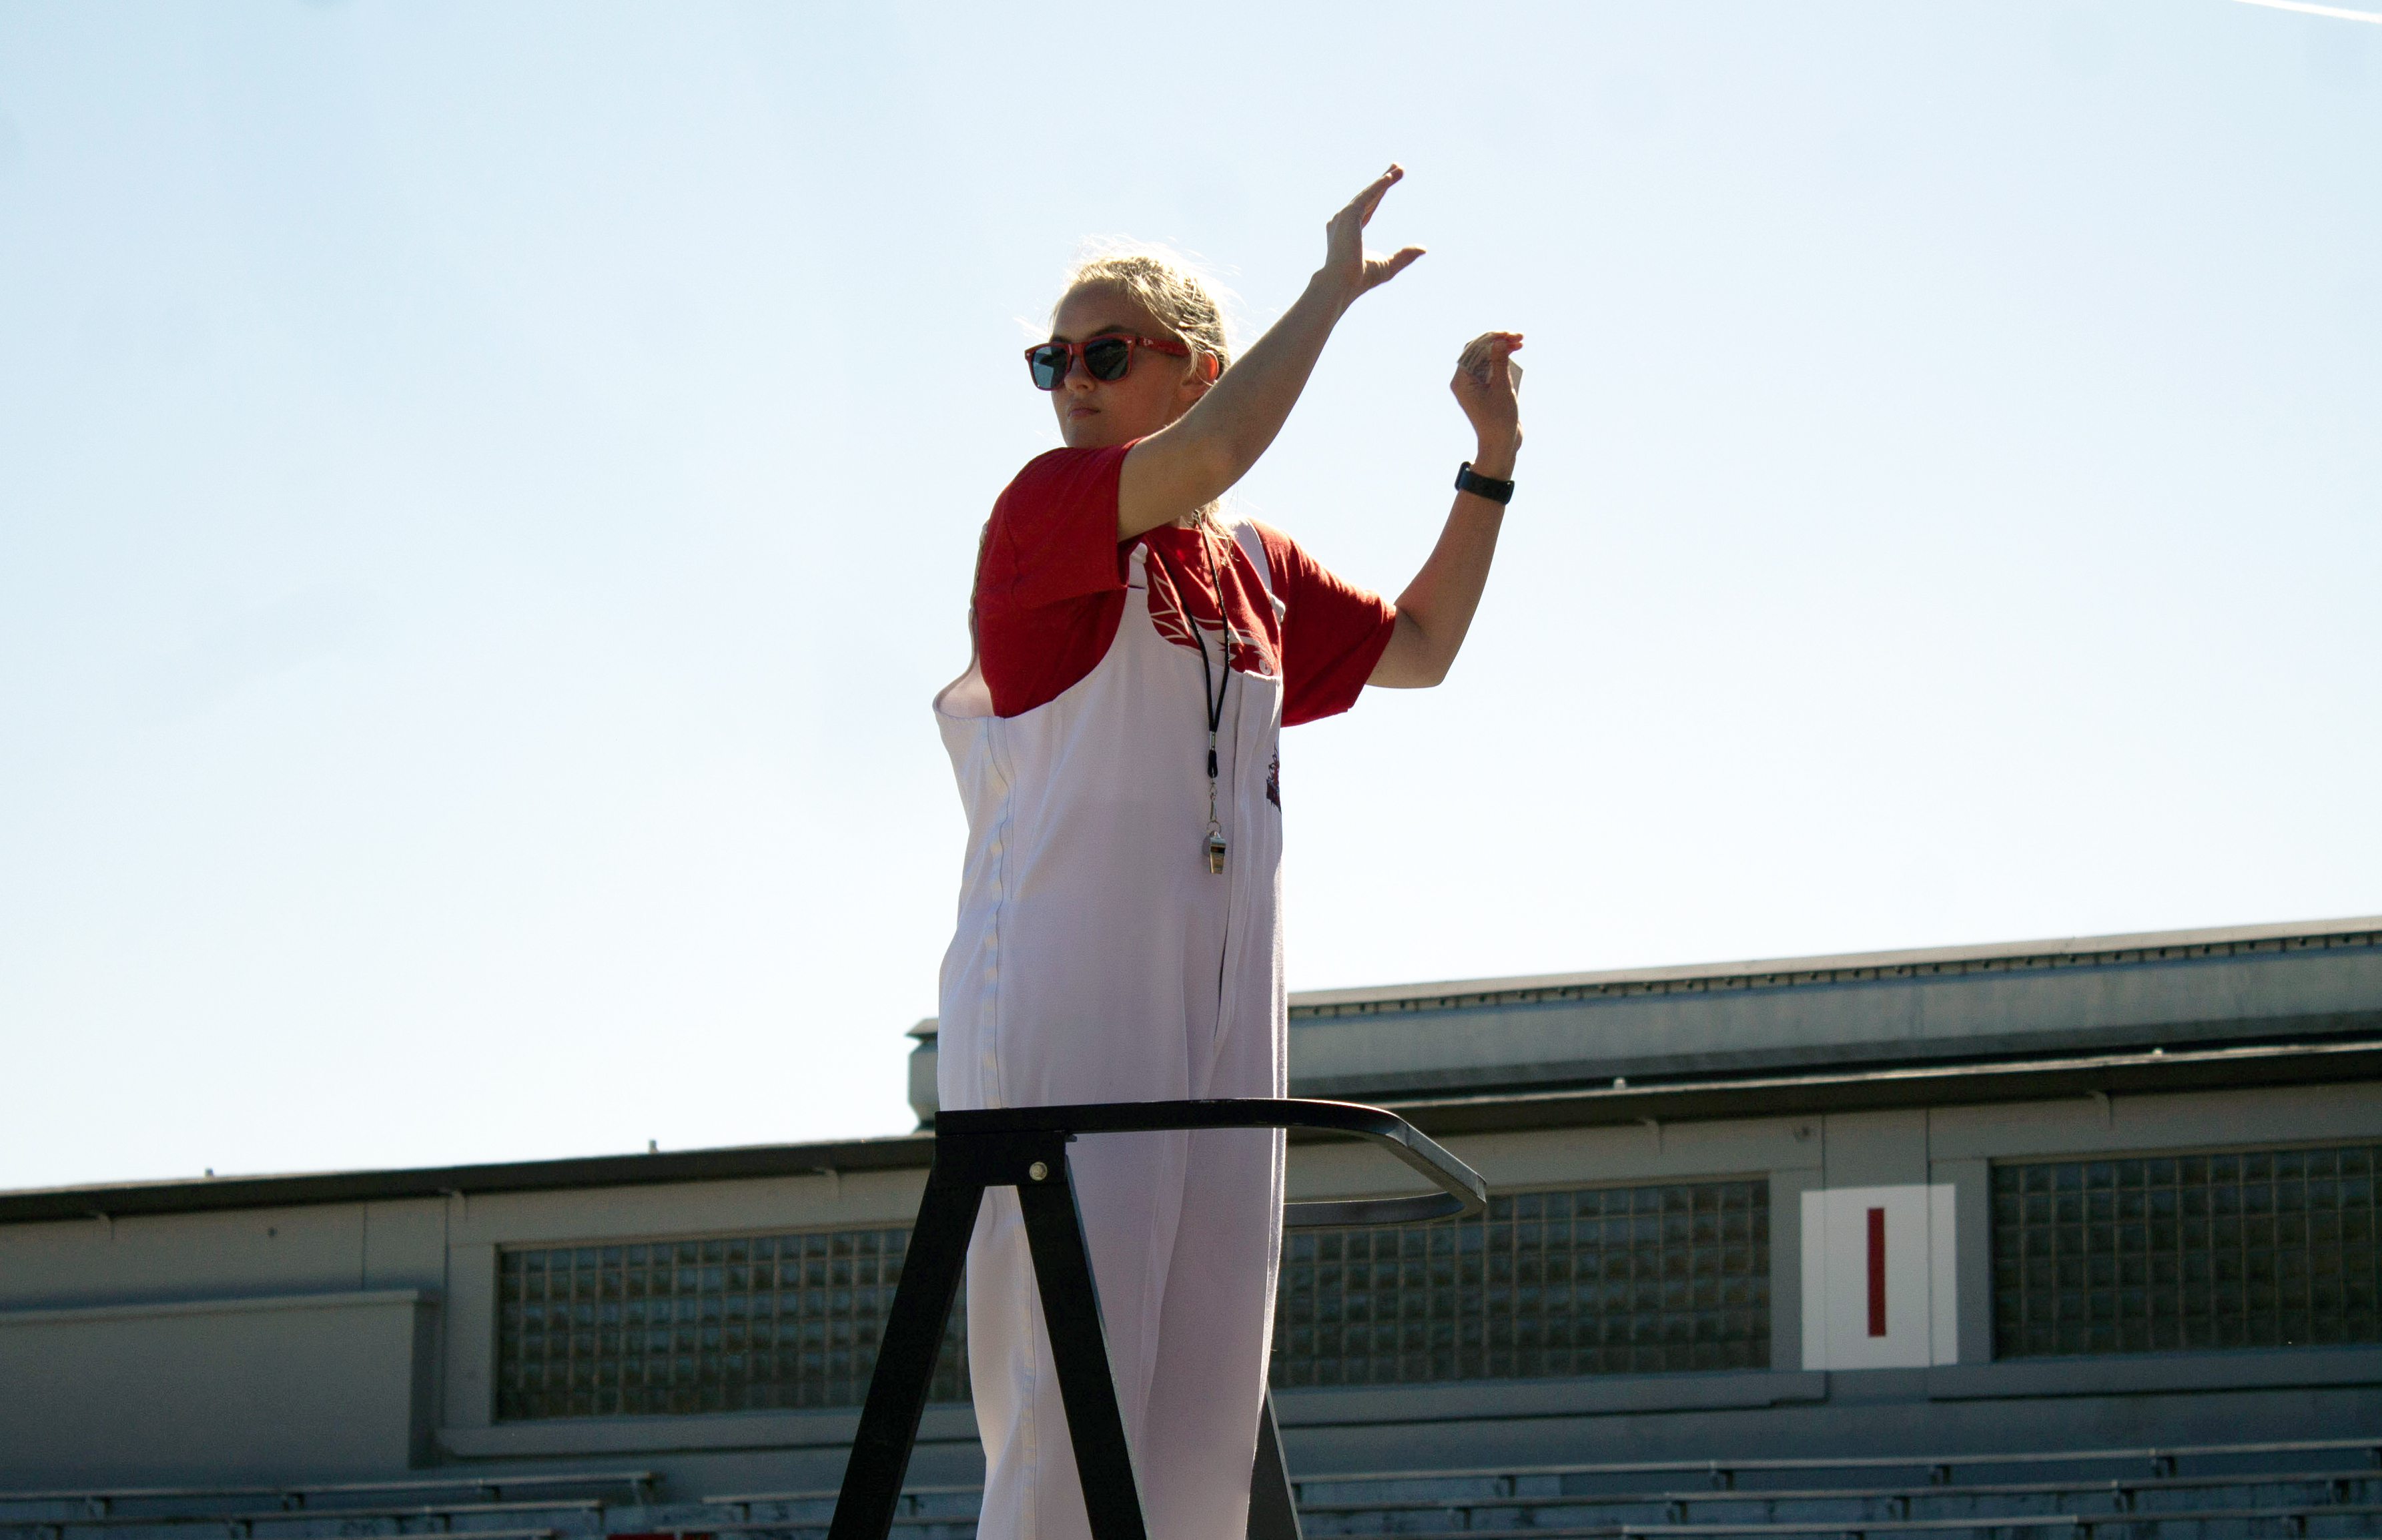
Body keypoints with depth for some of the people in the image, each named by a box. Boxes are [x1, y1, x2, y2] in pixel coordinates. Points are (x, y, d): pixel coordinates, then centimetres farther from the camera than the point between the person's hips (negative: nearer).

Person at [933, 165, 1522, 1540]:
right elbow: (1206, 456, -21)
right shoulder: (1046, 510, -3)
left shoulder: (1259, 570, 17)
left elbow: (1421, 649, 30)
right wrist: (1333, 291, -11)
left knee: (1207, 1406, 5)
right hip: (1061, 1009, -7)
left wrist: (1493, 463, 20)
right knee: (1071, 1390, -13)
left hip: (1221, 1026, 7)